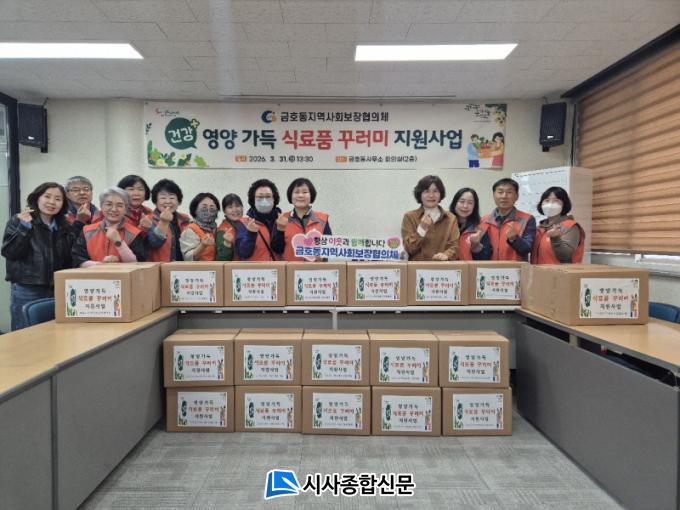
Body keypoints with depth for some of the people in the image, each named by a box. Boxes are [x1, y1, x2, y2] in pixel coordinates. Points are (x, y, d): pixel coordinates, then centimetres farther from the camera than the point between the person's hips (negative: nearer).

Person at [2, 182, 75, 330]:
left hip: (57, 291, 4)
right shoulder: (18, 221, 0)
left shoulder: (65, 227, 11)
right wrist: (24, 227, -20)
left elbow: (69, 260, 11)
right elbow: (8, 253, -11)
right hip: (26, 291, -4)